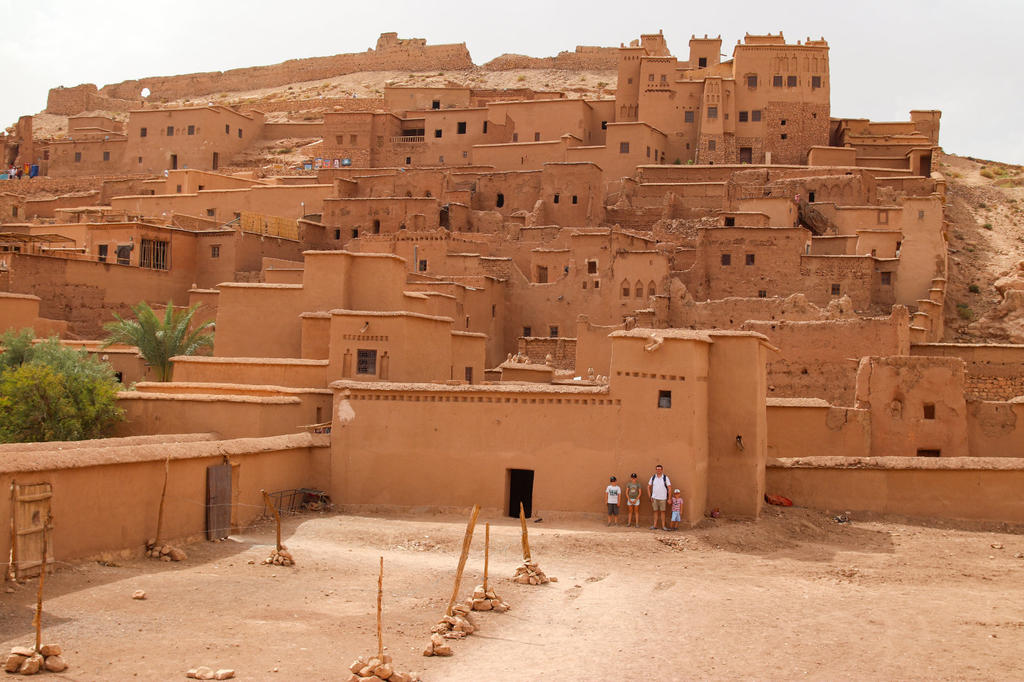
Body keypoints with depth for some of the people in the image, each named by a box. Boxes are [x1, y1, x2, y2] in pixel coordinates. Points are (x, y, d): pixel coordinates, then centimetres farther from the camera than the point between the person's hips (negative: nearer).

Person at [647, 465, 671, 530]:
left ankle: (663, 526, 5)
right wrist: (650, 496, 4)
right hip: (654, 498, 2)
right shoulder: (653, 477, 3)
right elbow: (648, 487, 11)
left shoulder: (665, 478, -4)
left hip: (663, 498, -2)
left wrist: (669, 498, -7)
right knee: (656, 511, 6)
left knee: (662, 511, 0)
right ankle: (654, 525, 10)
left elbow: (669, 488, -4)